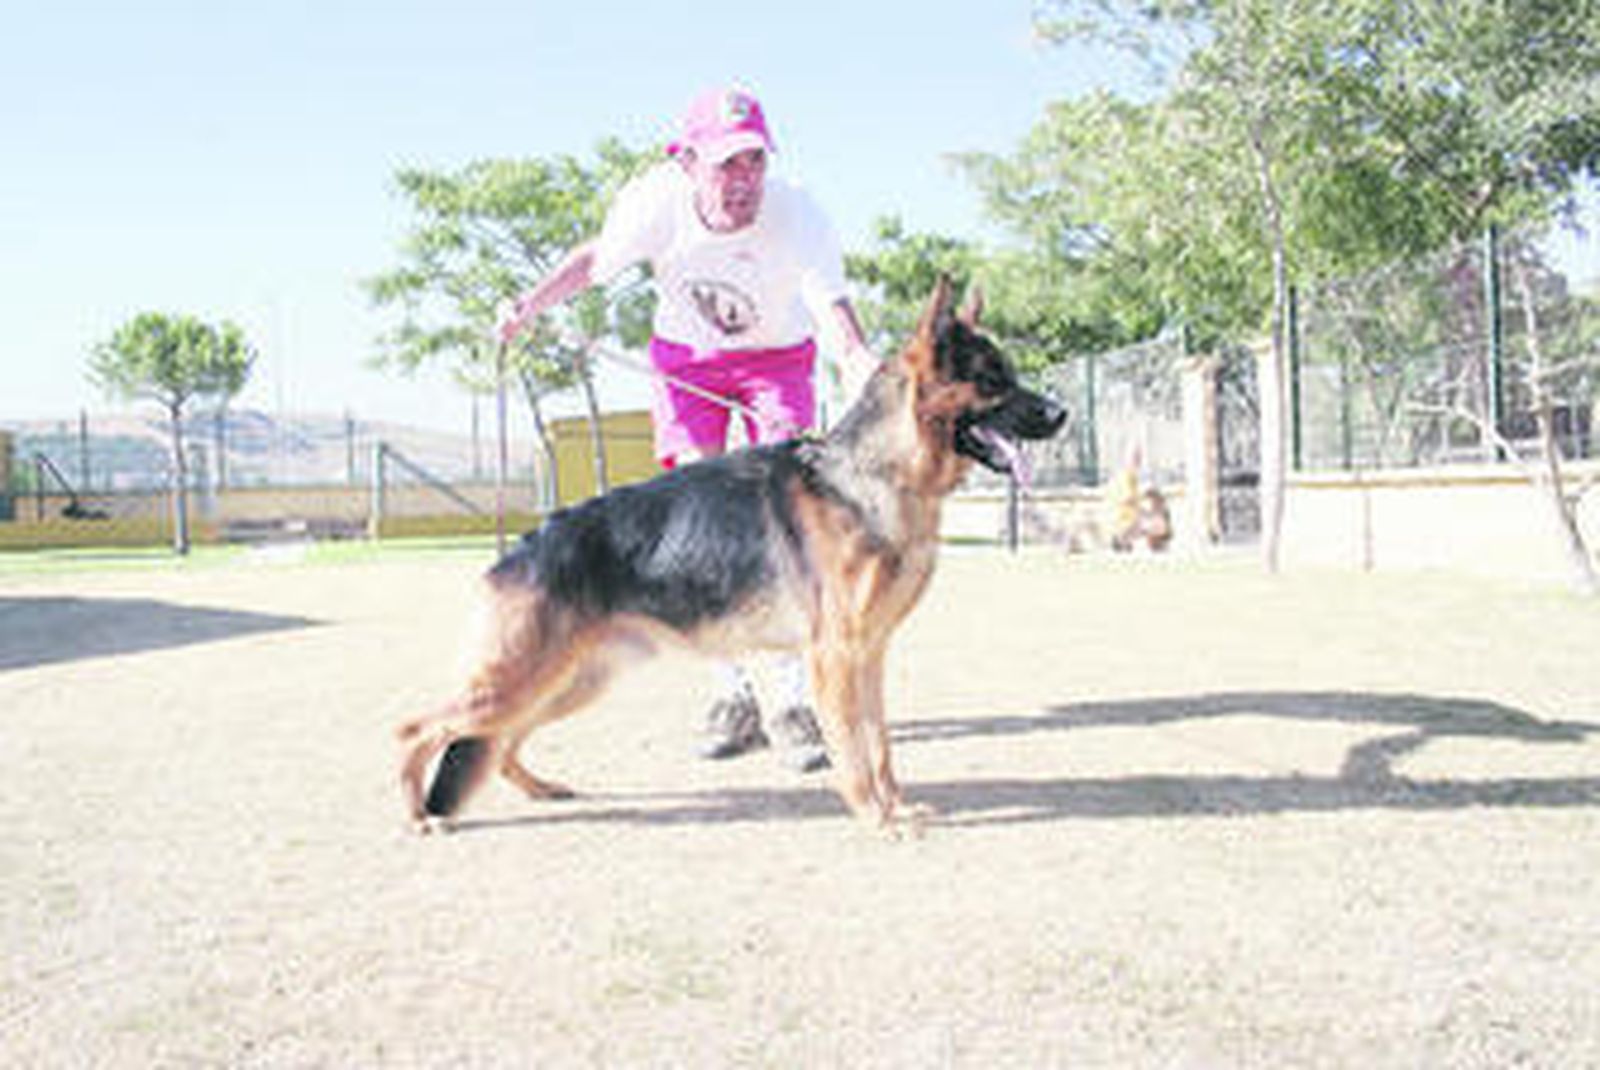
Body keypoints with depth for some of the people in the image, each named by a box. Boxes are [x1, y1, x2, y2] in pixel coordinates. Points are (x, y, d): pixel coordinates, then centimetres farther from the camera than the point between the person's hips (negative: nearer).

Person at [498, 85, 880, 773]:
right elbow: (595, 258, -5)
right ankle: (733, 695, 4)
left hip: (777, 355, -2)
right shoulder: (654, 202, -26)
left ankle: (794, 701, -9)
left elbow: (838, 317, -43)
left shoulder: (797, 215, -32)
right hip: (685, 355, 2)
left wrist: (862, 367, -64)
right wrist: (533, 303, -20)